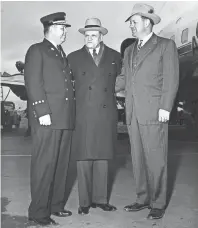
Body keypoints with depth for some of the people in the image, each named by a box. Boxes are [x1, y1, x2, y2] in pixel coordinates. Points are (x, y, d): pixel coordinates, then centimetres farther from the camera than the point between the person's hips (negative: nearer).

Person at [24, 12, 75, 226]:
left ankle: (56, 205, 23)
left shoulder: (62, 54, 24)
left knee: (61, 164, 11)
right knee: (44, 164, -5)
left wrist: (71, 113, 12)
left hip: (65, 118, 8)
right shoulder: (36, 50, 1)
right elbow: (33, 83, -9)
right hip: (47, 118, -7)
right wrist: (42, 112, -17)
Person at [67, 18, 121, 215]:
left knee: (102, 157, 8)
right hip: (83, 116, -1)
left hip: (107, 115, 2)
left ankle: (100, 199, 20)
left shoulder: (114, 56, 12)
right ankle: (85, 201, 11)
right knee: (84, 158, -1)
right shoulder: (74, 57, 9)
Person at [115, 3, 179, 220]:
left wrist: (165, 107, -12)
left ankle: (158, 204, 11)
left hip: (153, 112, -6)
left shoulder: (166, 45, 3)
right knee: (138, 158, 10)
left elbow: (171, 79, -4)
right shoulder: (129, 50, 20)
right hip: (133, 112, 6)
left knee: (156, 159, -2)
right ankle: (143, 199, 21)